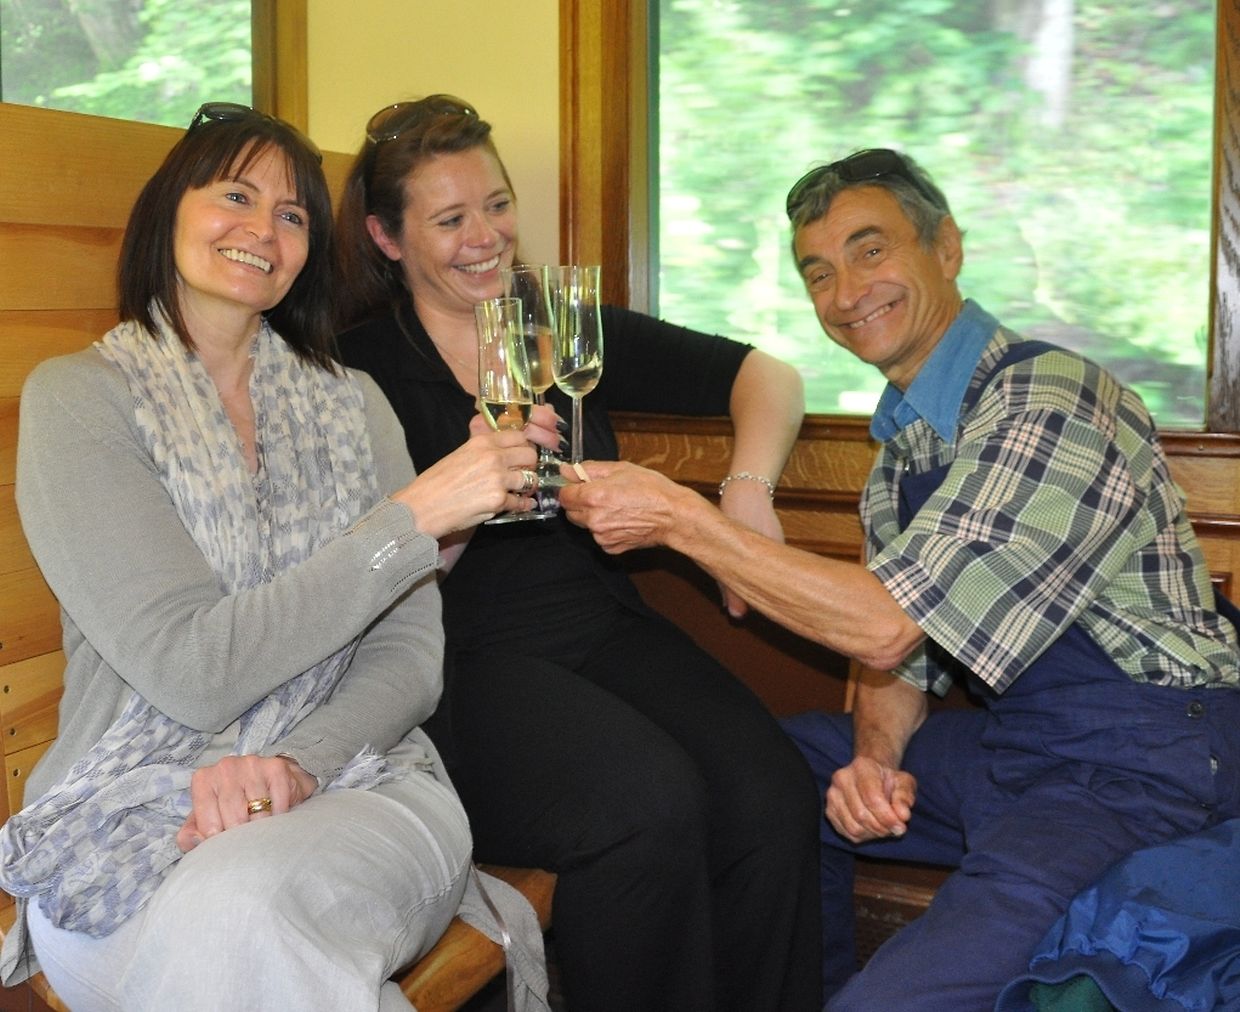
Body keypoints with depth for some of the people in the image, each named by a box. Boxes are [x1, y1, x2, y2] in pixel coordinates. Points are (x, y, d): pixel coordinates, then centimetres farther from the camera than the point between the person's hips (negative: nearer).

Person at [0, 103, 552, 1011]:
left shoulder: (350, 402, 13)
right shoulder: (78, 397, 0)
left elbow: (411, 654, 6)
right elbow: (193, 670, -13)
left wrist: (299, 761, -16)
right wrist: (416, 516, -15)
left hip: (348, 785, 3)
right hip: (128, 819, -2)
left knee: (237, 908, -32)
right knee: (215, 937, -36)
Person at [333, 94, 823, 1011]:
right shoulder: (359, 369, 2)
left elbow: (768, 376, 12)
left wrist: (749, 487, -6)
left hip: (606, 626, 4)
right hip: (465, 654, -4)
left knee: (774, 798, -23)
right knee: (649, 800, -31)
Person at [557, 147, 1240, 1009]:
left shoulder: (1049, 400, -20)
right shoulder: (905, 436, 9)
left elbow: (888, 624, -26)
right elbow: (906, 644, 12)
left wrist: (677, 516, -22)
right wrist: (876, 757, -9)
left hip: (1141, 764, -9)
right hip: (1013, 737, 9)